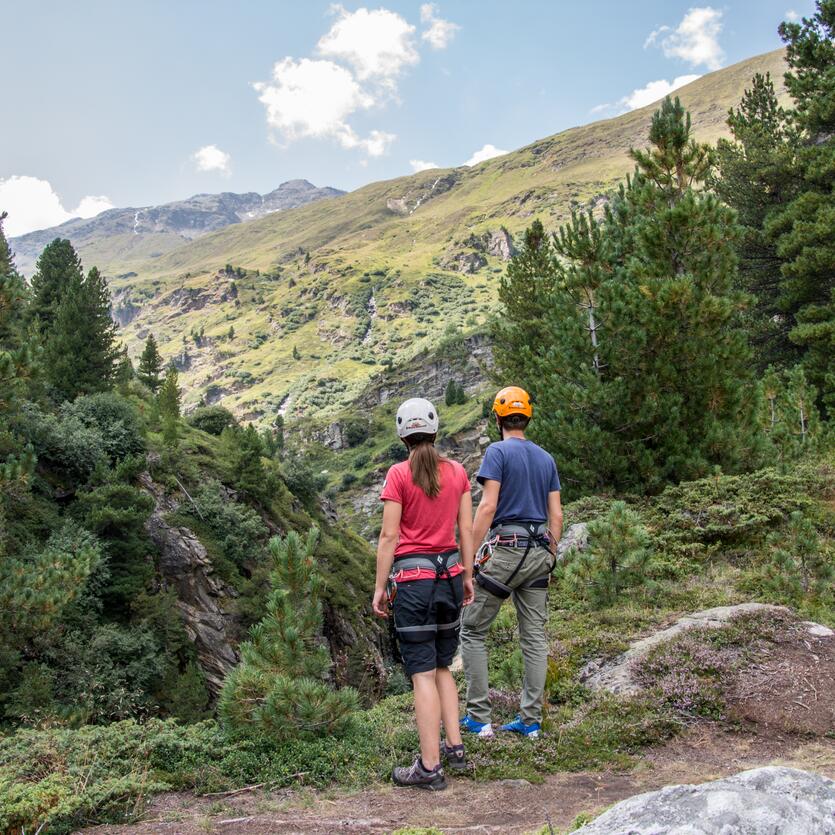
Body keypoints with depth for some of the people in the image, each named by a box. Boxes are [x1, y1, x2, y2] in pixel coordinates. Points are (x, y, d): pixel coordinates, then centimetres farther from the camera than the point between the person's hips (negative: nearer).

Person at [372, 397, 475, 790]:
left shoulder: (399, 474, -8)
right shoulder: (458, 471, 4)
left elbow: (389, 536, -10)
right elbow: (466, 530, 6)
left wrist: (380, 587, -3)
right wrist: (467, 577, 16)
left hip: (413, 577, -5)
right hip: (451, 573, 5)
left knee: (422, 672, -1)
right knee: (442, 666, 19)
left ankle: (429, 767, 1)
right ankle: (455, 747, 21)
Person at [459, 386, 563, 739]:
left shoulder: (498, 451, -6)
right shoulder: (546, 458, 13)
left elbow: (488, 506, -15)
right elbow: (556, 515, 11)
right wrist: (550, 557, 18)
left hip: (505, 550, -6)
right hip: (539, 554, 6)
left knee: (472, 631, 5)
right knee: (535, 637, 9)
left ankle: (478, 717, 6)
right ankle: (530, 720, 13)